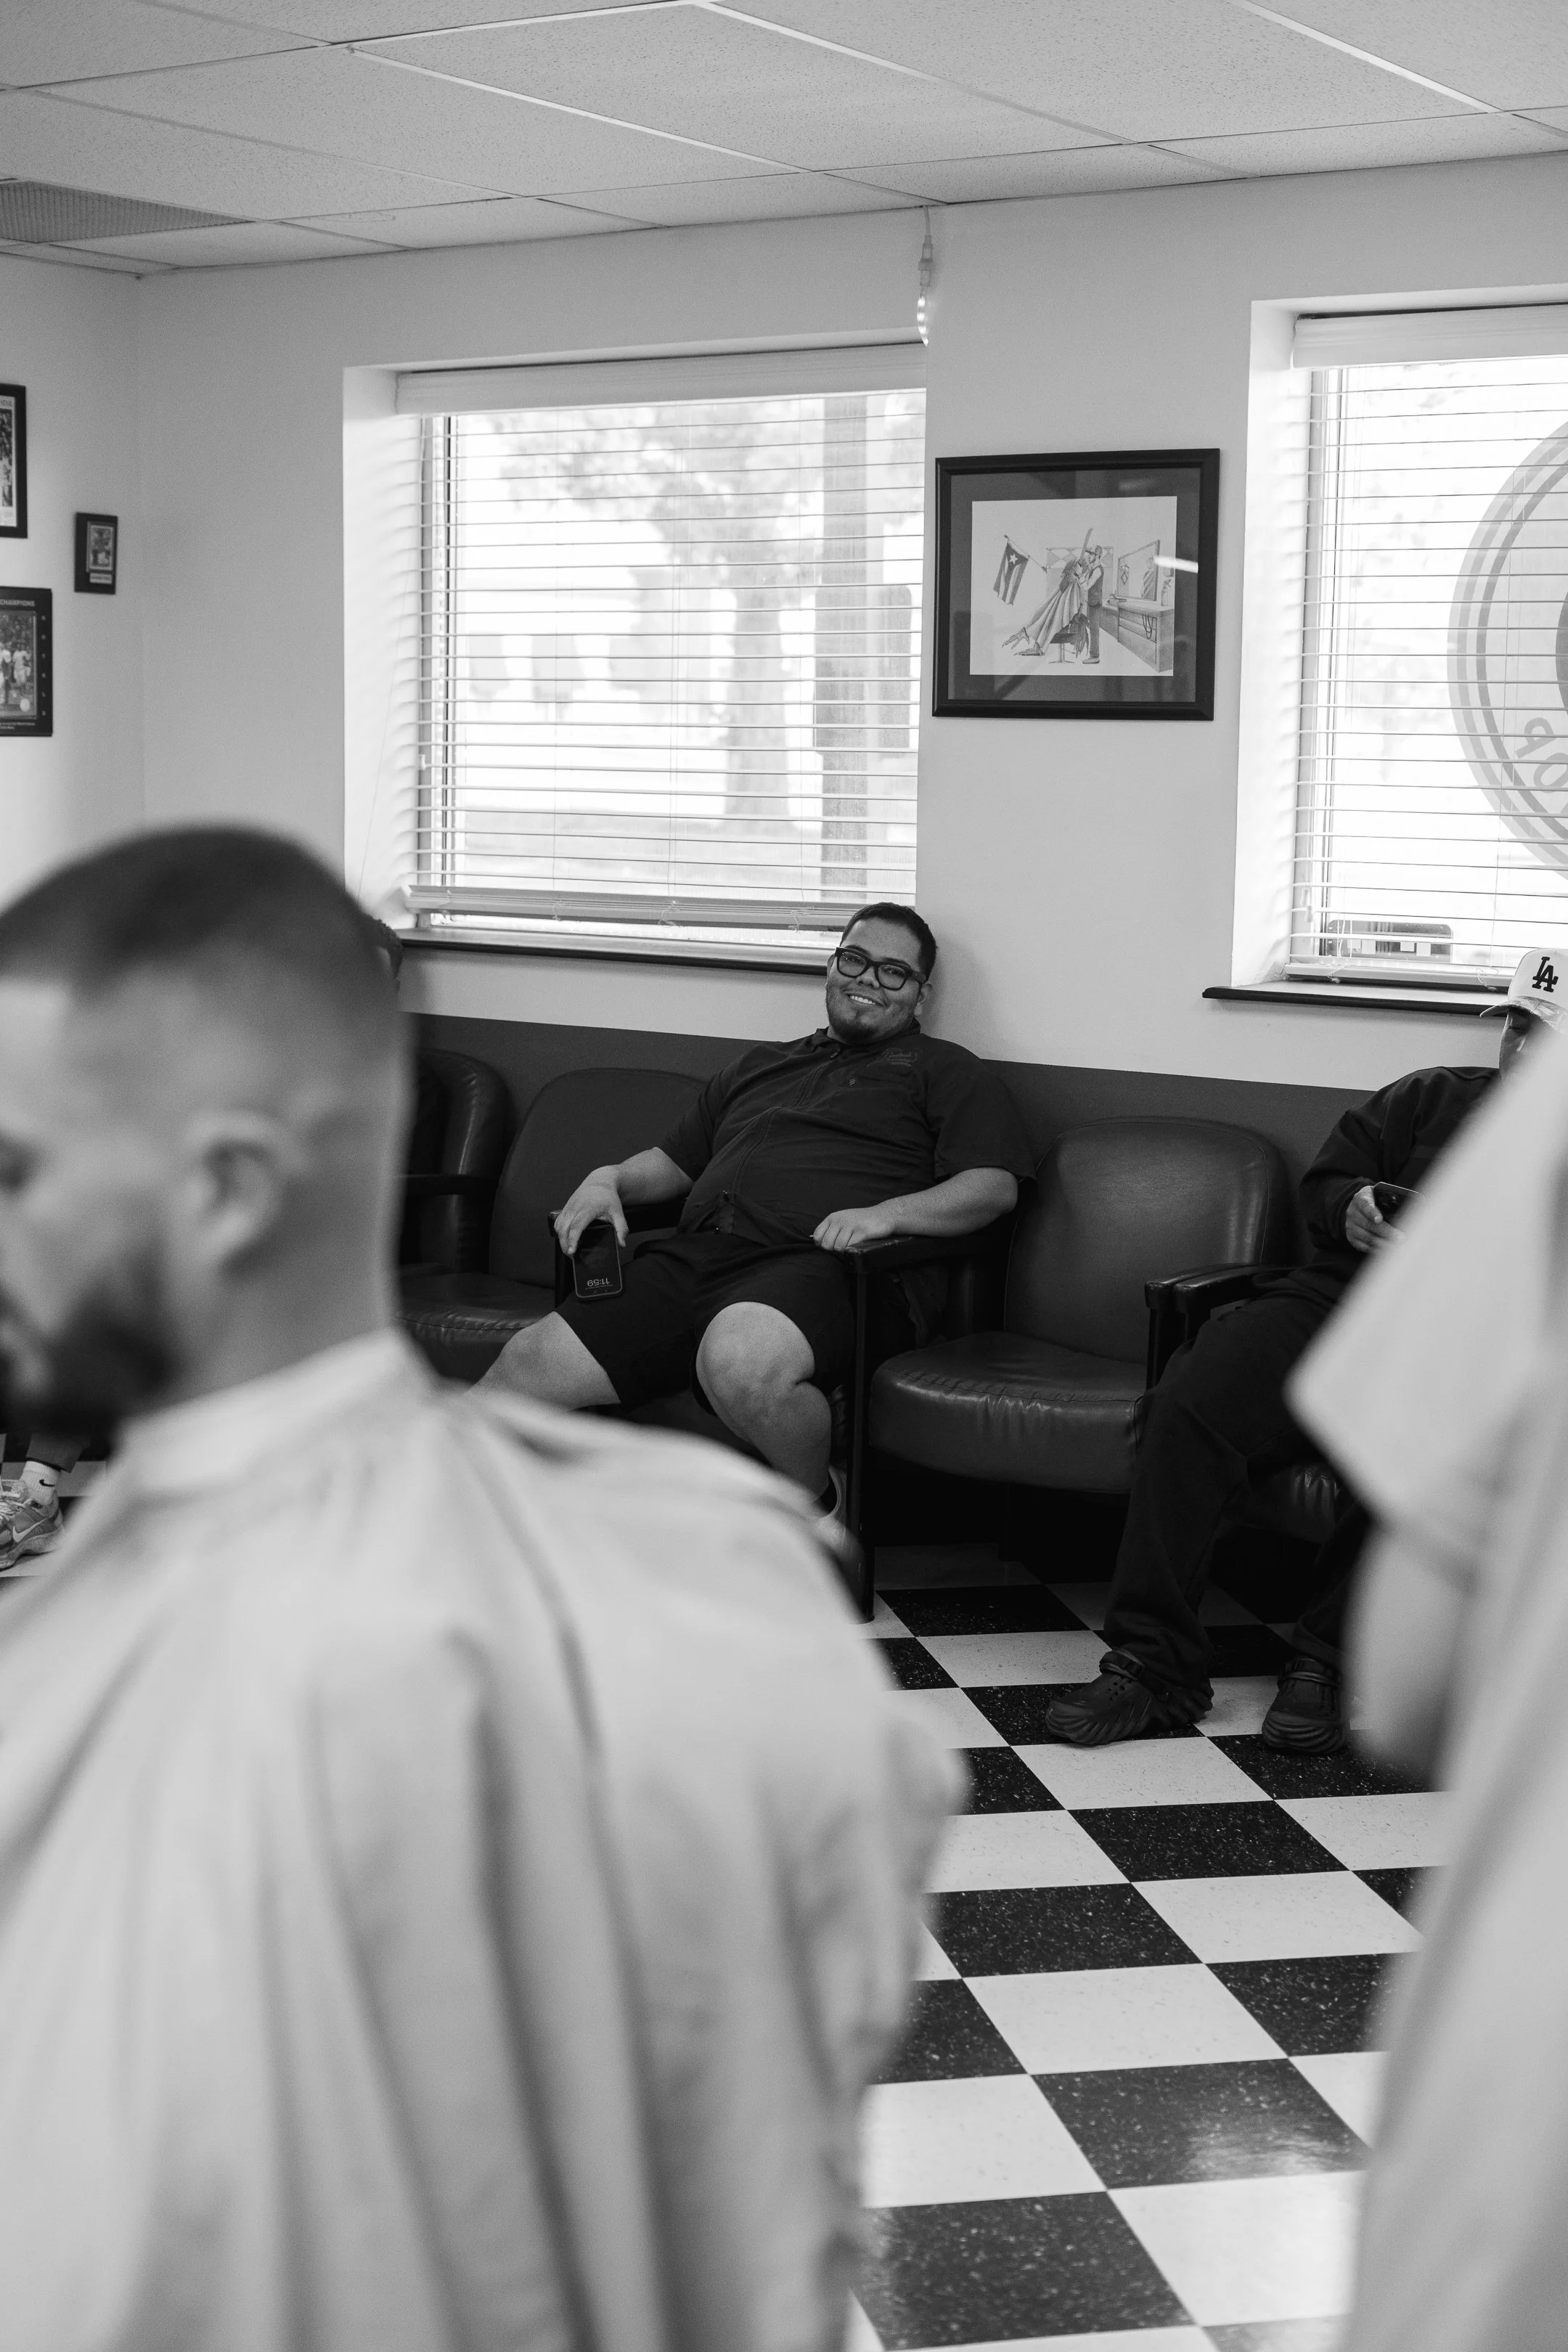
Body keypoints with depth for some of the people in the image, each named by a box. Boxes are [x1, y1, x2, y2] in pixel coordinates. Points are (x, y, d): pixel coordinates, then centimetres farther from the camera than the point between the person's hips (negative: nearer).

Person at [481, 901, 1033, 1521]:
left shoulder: (943, 1070, 17)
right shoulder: (756, 1067, 34)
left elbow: (994, 1185, 2)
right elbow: (674, 1161, 37)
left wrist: (887, 1213, -15)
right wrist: (611, 1179, 14)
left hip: (822, 1262, -6)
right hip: (696, 1254, 6)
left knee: (741, 1359, -41)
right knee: (527, 1363, -13)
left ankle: (817, 1506, -13)